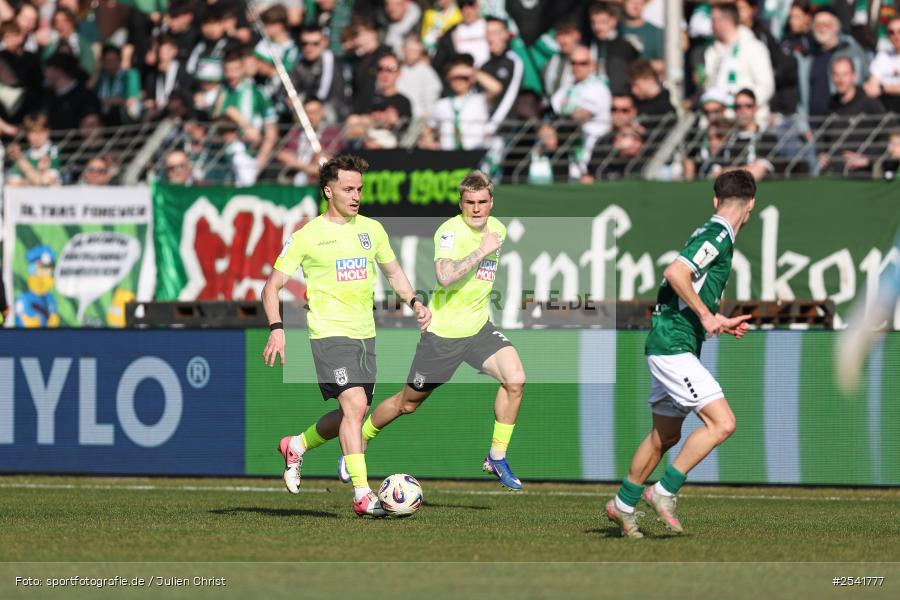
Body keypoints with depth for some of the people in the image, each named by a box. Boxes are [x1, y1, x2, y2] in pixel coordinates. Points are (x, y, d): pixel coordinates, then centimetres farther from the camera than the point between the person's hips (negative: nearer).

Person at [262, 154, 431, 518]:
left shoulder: (371, 229, 11)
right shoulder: (308, 236, -5)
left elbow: (392, 271, 26)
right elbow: (272, 286, -2)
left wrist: (413, 301, 8)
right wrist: (276, 329, -16)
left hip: (365, 334, 7)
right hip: (330, 333, -7)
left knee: (353, 413, 11)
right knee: (355, 405, -20)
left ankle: (296, 447, 38)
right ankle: (362, 495, -20)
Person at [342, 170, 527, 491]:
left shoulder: (497, 228, 4)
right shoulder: (450, 230, -20)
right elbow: (444, 277, -37)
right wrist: (481, 251, -32)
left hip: (479, 327, 5)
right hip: (443, 332, -5)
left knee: (515, 379, -18)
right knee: (407, 403, 7)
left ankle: (496, 458, -4)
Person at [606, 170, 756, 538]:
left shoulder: (713, 235, 17)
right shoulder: (718, 236, -13)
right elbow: (676, 273, -26)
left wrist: (722, 324, 20)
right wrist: (707, 316, -21)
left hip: (672, 347, 10)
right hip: (673, 346, -10)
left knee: (666, 435, 18)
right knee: (722, 423, -15)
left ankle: (623, 505, 28)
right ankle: (664, 491, -10)